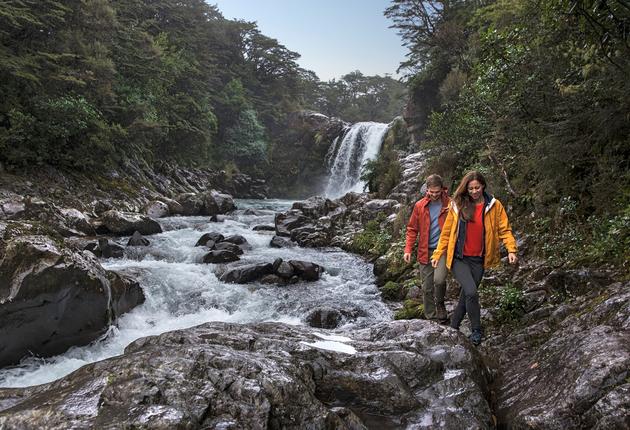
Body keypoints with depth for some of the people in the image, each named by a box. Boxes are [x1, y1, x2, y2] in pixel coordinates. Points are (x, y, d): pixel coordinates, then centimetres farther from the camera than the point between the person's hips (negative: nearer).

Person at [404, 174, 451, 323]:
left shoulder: (450, 204, -4)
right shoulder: (420, 206, 2)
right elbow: (412, 229, 7)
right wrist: (408, 249, -1)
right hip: (426, 251, 3)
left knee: (439, 279, -22)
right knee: (427, 287, 7)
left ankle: (440, 305, 7)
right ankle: (430, 316, 22)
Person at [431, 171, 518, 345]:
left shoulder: (494, 206, 2)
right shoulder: (458, 205, -1)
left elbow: (504, 229, 0)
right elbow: (447, 232, 4)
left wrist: (511, 250, -15)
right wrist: (437, 254, 3)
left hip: (478, 260, 2)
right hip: (458, 258, -2)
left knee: (466, 296, 9)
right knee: (471, 292, -19)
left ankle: (453, 327, 27)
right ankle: (476, 330, -1)